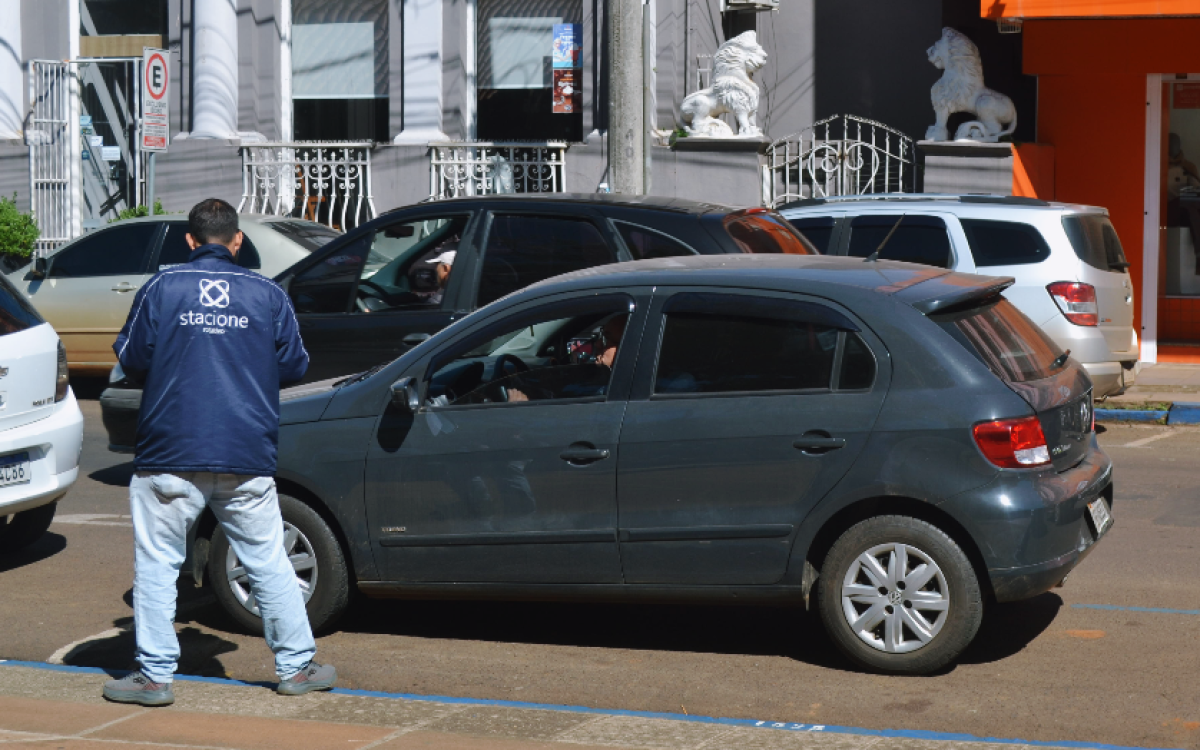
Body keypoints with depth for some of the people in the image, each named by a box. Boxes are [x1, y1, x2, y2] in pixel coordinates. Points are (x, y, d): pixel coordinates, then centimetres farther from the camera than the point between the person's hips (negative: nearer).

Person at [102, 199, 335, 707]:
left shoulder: (161, 289, -1)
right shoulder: (268, 294, 3)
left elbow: (132, 359, 3)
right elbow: (293, 366, 9)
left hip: (170, 457, -2)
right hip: (249, 458, 2)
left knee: (156, 564, 7)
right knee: (268, 561, 11)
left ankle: (154, 675, 7)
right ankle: (297, 667, 17)